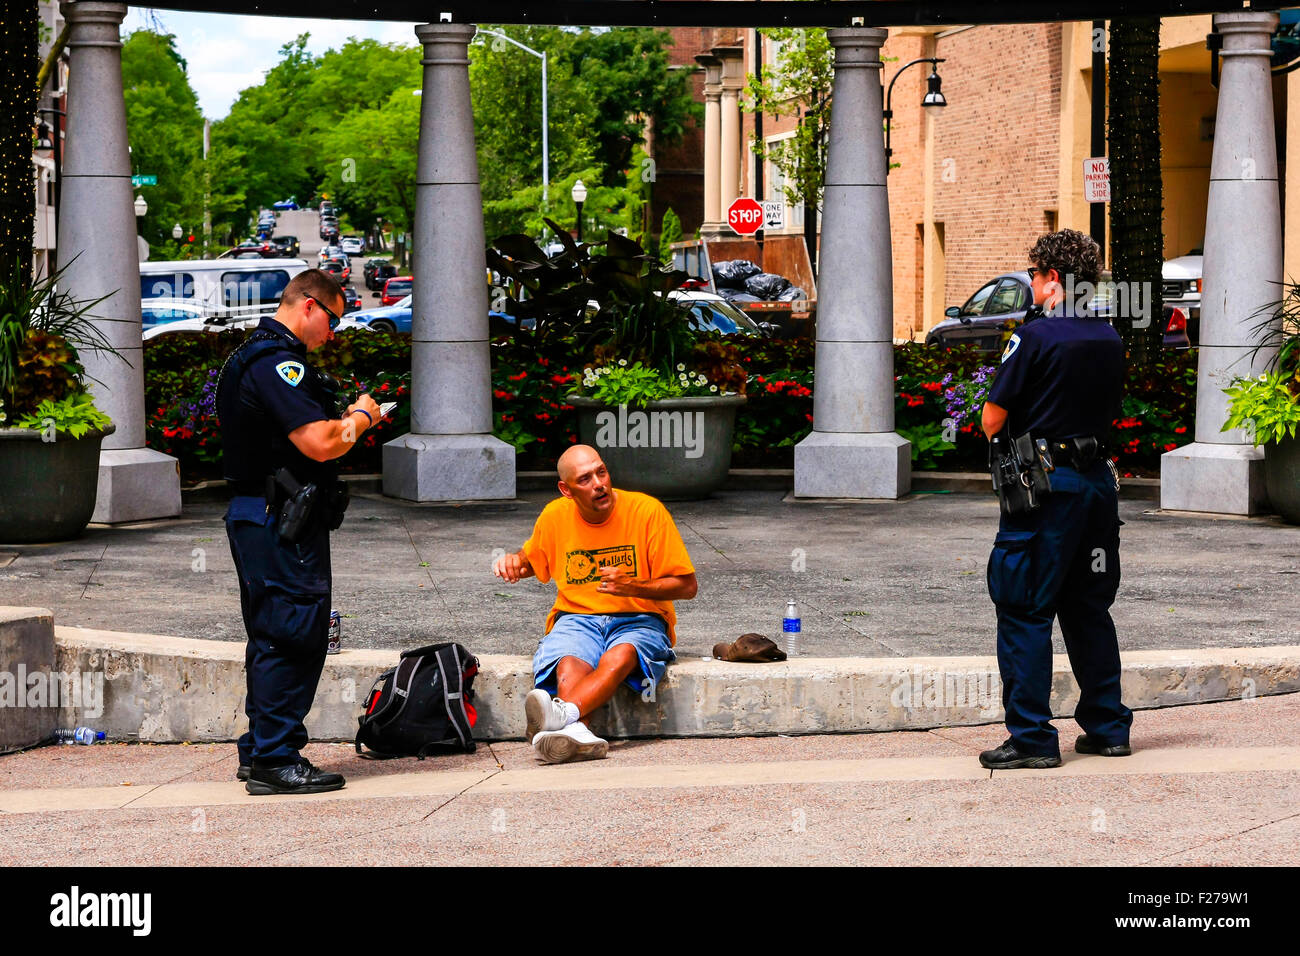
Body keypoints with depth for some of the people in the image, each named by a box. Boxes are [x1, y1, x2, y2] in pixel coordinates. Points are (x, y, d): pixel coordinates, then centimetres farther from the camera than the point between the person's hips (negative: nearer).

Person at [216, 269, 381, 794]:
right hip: (281, 524, -11)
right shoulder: (277, 363, -17)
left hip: (255, 517, 11)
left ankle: (260, 752, 21)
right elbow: (321, 444, -23)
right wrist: (359, 419, -6)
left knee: (273, 637, 15)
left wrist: (344, 420, 14)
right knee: (293, 636, -8)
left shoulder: (252, 357, 18)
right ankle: (275, 760, -5)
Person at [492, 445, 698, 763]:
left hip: (638, 620, -2)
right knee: (569, 665, -34)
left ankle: (563, 713, -60)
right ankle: (576, 733, -60)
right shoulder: (555, 516, 2)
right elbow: (532, 559, 25)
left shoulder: (647, 510, -7)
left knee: (619, 657, -38)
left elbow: (687, 586, -4)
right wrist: (514, 563, 0)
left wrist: (633, 587, -19)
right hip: (576, 618, 2)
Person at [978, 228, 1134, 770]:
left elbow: (992, 422, -11)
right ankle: (1108, 728, 19)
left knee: (1025, 613, -1)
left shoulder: (1035, 337, -13)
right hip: (1098, 477, 7)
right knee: (1089, 609, 16)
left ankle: (1032, 738, -2)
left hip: (1045, 484, -7)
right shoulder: (1110, 340, 8)